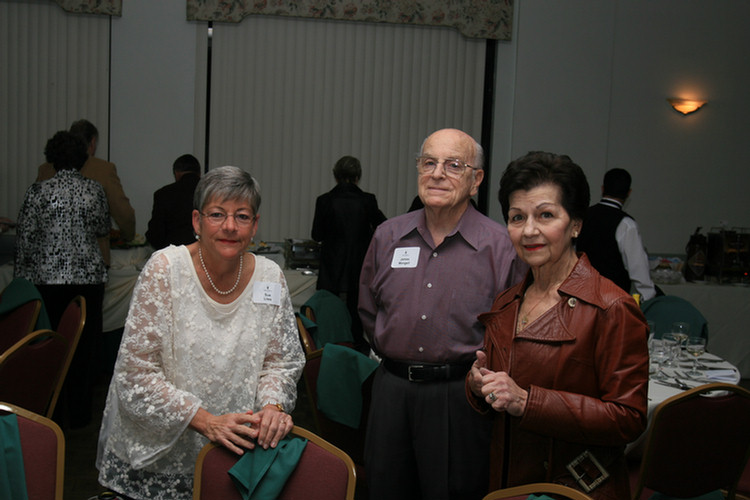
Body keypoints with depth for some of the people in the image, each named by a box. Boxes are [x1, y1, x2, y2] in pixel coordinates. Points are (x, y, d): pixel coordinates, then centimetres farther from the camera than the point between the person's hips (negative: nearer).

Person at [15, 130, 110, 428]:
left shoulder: (38, 191, -5)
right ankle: (79, 415, 16)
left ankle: (53, 413, 17)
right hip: (88, 278, 1)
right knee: (84, 346, 9)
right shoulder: (95, 191, 0)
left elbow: (24, 237, -2)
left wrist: (22, 275, 8)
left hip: (48, 279, -1)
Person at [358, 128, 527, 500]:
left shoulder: (500, 245, -8)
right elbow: (368, 309, 18)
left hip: (460, 395, -4)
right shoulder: (388, 236, 5)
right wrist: (397, 353, 12)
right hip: (392, 388, 4)